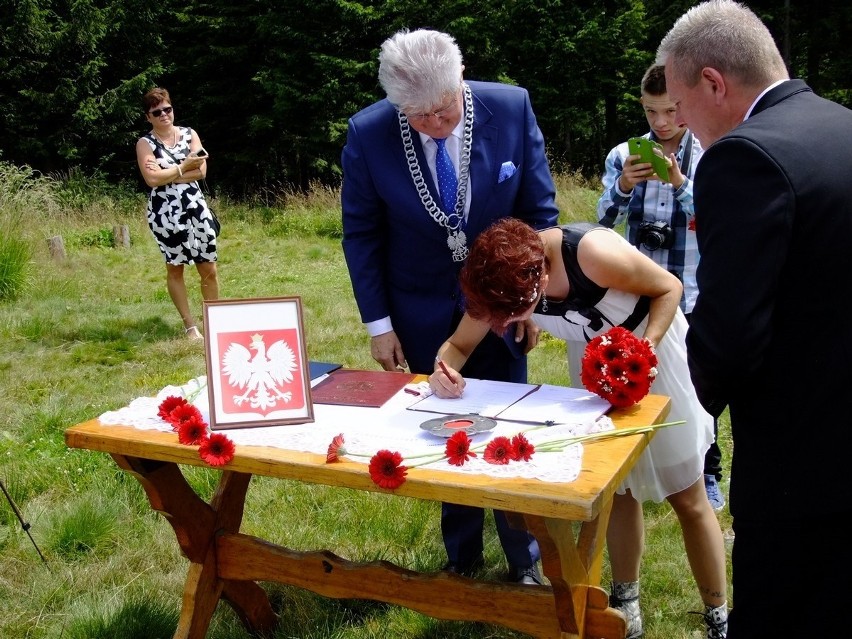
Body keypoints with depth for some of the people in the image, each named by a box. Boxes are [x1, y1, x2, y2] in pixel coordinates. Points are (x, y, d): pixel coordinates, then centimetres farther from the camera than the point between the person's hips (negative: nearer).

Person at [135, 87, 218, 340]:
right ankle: (190, 325, 15)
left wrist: (167, 173, -11)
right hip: (165, 212, -2)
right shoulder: (145, 143, -1)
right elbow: (152, 179, -16)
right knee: (175, 268, 6)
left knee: (209, 269, 5)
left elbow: (201, 171, -5)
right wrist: (184, 167, -9)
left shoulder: (189, 134, 7)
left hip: (196, 208, 3)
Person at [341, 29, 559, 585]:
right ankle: (462, 559, 32)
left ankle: (526, 560, 30)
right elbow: (361, 234, -5)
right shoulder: (368, 134, -16)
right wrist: (378, 323, -6)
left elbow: (539, 211, -4)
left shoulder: (511, 108, -15)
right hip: (420, 317, 0)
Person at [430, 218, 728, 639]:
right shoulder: (500, 281, -22)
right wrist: (445, 369, -31)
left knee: (686, 496, 5)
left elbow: (669, 287, -22)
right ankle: (626, 603, 31)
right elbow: (458, 345, -9)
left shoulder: (593, 254, -39)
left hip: (653, 339, -5)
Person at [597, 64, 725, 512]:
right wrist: (623, 185, -23)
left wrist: (679, 183, -27)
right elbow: (604, 221, -4)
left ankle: (706, 475, 24)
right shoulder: (624, 155, 1)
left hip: (691, 296, -2)